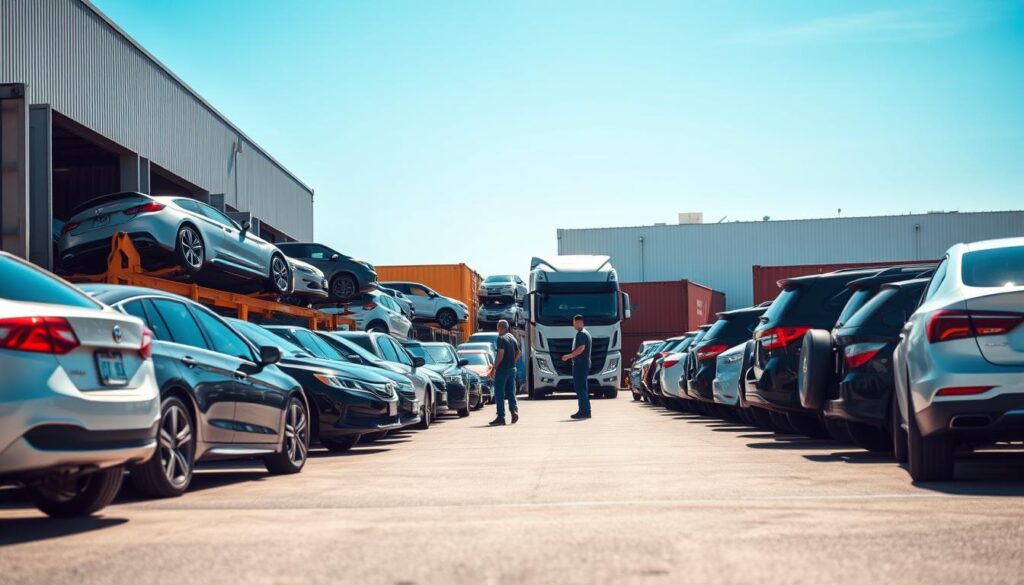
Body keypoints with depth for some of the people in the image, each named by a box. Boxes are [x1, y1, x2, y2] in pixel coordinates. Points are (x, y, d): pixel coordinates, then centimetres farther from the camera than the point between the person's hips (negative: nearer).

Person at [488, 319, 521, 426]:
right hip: (512, 369, 8)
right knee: (511, 392, 12)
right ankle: (514, 411, -6)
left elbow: (500, 354, -20)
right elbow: (519, 353, 18)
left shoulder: (501, 338, -12)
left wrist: (493, 369, -18)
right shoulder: (512, 338, 13)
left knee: (499, 394, -2)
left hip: (503, 369, -8)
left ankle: (501, 417, -3)